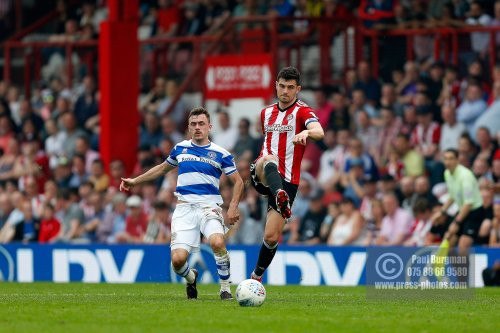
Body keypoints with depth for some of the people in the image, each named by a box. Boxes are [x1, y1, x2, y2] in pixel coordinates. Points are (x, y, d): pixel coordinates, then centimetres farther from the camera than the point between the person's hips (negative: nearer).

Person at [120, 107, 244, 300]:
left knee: (217, 242, -34)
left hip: (209, 207, -2)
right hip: (184, 208, 2)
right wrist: (135, 181, 31)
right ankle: (190, 278, 23)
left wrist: (233, 206, -5)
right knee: (177, 259, -14)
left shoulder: (220, 154, 5)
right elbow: (163, 168, 31)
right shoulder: (180, 148, 14)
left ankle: (225, 287, -13)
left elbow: (238, 182, 10)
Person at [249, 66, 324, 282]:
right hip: (263, 176, 3)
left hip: (287, 181, -3)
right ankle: (280, 198, -67)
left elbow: (319, 132, -24)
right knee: (269, 160, -37)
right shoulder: (266, 113, 18)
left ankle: (257, 276, 20)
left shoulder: (302, 111, -1)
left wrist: (306, 132, -46)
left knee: (272, 237, -5)